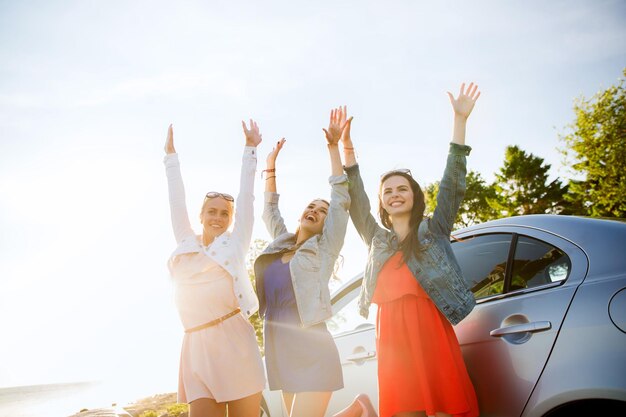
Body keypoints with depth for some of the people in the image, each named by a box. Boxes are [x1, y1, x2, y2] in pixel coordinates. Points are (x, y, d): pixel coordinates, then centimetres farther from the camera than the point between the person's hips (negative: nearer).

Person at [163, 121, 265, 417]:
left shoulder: (235, 243, 9)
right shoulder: (186, 244, 16)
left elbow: (246, 195, 11)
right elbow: (177, 200, 23)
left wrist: (250, 148, 17)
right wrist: (171, 155, 31)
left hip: (233, 340, -2)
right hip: (197, 346, 3)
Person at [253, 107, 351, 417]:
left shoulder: (324, 249, 0)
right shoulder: (281, 244, 15)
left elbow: (341, 200, -5)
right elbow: (270, 211, 27)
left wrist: (333, 146, -7)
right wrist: (271, 166, 24)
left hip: (312, 353, -6)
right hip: (281, 353, 6)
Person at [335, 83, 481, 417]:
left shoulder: (433, 230, 13)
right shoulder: (377, 240, 22)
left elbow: (453, 183, 5)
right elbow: (356, 201, 17)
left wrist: (460, 120, 0)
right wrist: (346, 147, 11)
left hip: (430, 331, -2)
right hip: (392, 336, 3)